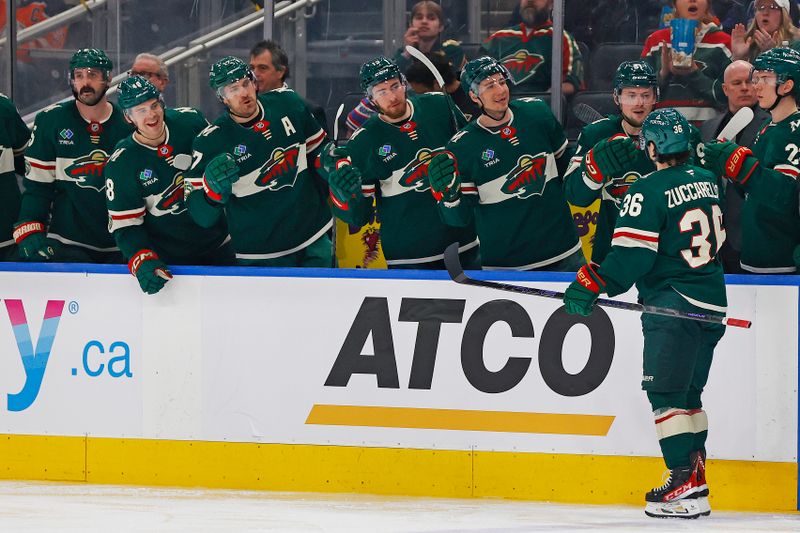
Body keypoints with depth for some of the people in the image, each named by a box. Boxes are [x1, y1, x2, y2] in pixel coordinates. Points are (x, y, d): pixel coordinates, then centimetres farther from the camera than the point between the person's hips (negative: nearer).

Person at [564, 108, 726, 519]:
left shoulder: (647, 192, -13)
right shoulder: (707, 182, 11)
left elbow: (631, 254, -17)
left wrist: (593, 283, -10)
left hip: (674, 302, -8)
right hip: (712, 301, 8)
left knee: (666, 391, -8)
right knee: (688, 392, 15)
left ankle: (686, 483, -17)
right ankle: (695, 481, 14)